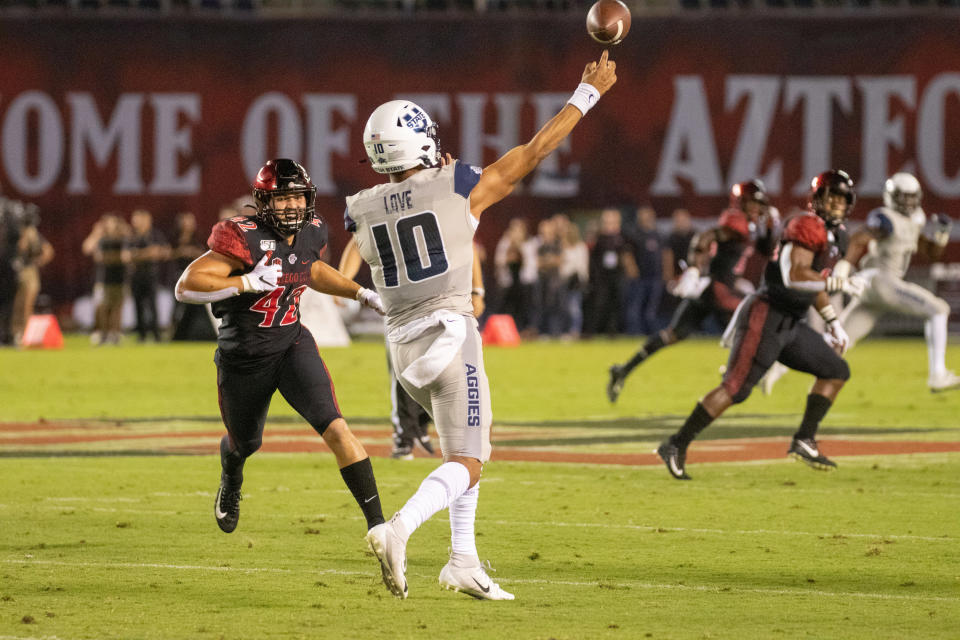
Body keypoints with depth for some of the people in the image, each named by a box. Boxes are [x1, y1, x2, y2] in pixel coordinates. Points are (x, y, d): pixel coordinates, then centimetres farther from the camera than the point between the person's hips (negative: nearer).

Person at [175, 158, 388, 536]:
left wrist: (361, 293, 12)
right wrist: (247, 282, -35)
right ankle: (230, 481, 61)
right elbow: (186, 287, -29)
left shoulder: (312, 233, -4)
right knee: (244, 443, 23)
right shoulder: (244, 238, -24)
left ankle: (376, 522, -20)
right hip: (242, 359, -2)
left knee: (335, 429, -20)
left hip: (292, 346, 2)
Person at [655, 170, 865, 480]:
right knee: (735, 387, -13)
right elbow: (796, 275, -26)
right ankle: (676, 446, -8)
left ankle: (804, 440, 7)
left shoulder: (836, 236, 16)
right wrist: (840, 283, -25)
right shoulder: (808, 226, -14)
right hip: (766, 317, -10)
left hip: (790, 325, 10)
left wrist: (833, 322, 26)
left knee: (836, 372, 8)